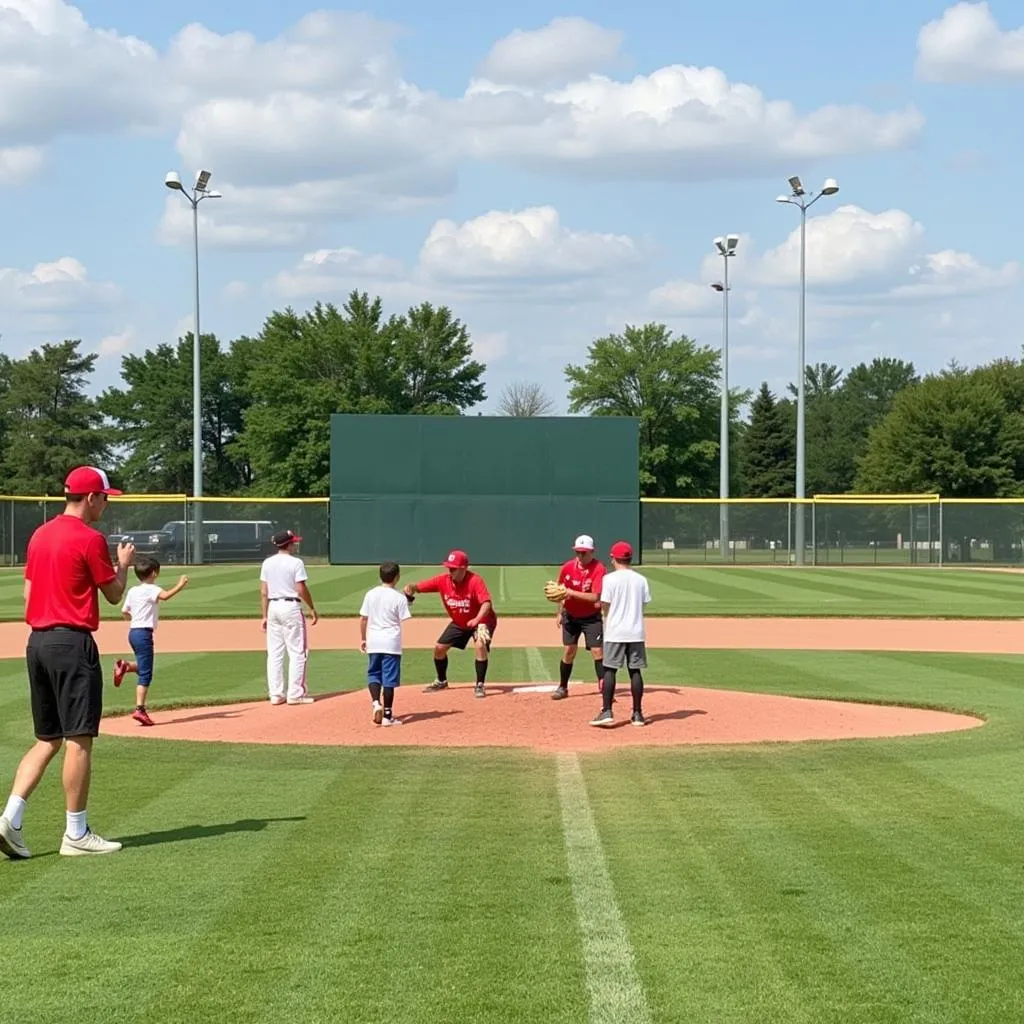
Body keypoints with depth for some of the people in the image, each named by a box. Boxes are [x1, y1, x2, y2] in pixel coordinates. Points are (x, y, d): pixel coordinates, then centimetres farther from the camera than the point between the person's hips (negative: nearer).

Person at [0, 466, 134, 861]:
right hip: (72, 643, -8)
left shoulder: (39, 536, 14)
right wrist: (124, 563, 15)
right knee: (79, 740, -2)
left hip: (37, 642, 8)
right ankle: (76, 835, 2)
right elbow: (114, 594, -3)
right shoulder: (90, 539, -10)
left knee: (47, 740, 13)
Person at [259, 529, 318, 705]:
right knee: (297, 652, 1)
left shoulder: (267, 563, 6)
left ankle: (275, 694, 8)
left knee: (274, 653, 8)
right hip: (291, 607, -6)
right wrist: (312, 609, -2)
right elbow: (301, 589, -12)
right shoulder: (295, 562, -9)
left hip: (273, 607, 6)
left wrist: (264, 616, 9)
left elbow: (263, 592, 6)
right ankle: (295, 694, -1)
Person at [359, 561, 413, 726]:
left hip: (373, 641, 3)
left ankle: (376, 703, -8)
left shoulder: (370, 594, 3)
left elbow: (363, 619, 6)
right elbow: (404, 621, -11)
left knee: (373, 673, 16)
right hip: (391, 642, -3)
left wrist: (363, 639, 16)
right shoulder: (400, 598, -7)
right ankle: (387, 715, 5)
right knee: (389, 679, 2)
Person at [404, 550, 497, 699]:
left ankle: (479, 685, -17)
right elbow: (419, 587, -15)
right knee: (439, 648, 7)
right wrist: (411, 588, -39)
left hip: (481, 620, -6)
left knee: (480, 645, -30)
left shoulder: (475, 581, -31)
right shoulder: (443, 580, -16)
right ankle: (441, 681, 32)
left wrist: (477, 619, -58)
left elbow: (487, 603, -41)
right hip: (458, 623, 6)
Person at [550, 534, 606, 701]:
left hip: (592, 617, -3)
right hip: (571, 616, 3)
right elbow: (562, 590, 11)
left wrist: (571, 593, -34)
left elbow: (595, 597, -29)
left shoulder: (598, 568, -21)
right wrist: (560, 612, 8)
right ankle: (562, 687, 16)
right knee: (568, 652, 5)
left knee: (597, 651, -10)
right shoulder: (567, 567, -8)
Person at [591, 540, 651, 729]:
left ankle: (607, 712, -7)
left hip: (615, 632, -3)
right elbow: (644, 605, 5)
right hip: (636, 632, 3)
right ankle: (637, 714, 8)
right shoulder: (641, 579, 5)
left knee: (609, 670, 0)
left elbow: (605, 607, -8)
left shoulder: (609, 579, -6)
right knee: (635, 671, 7)